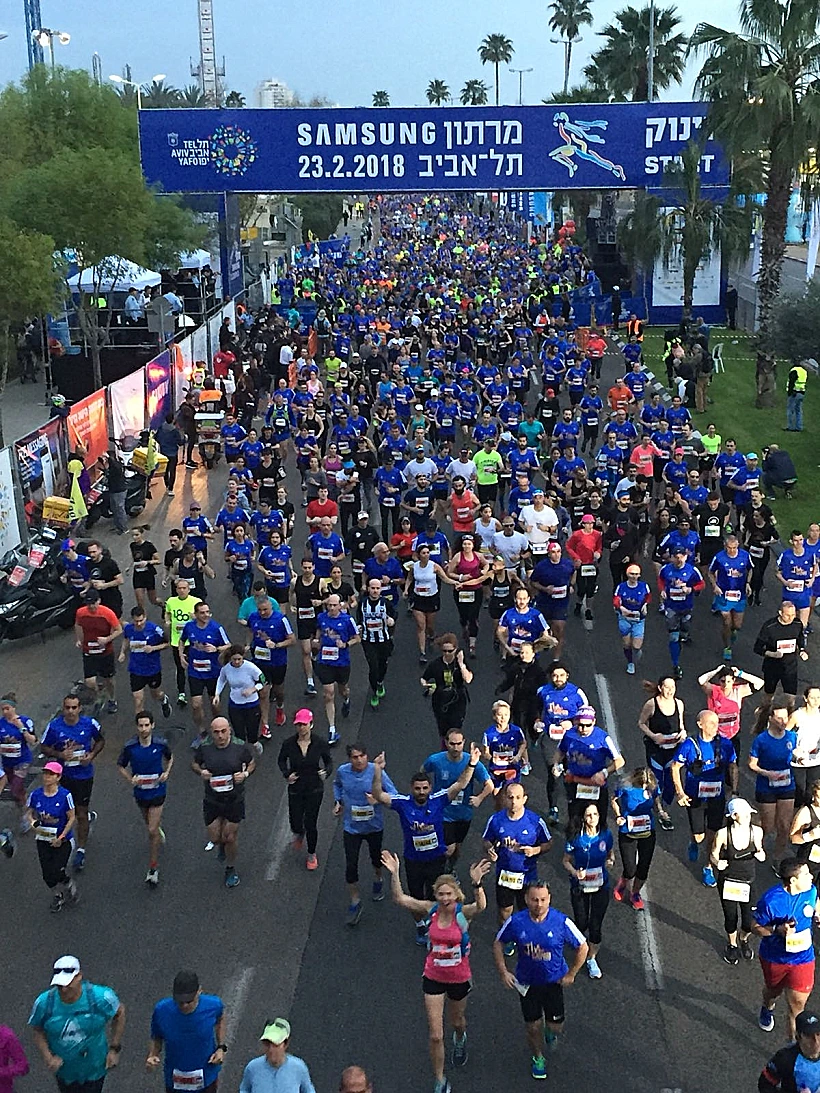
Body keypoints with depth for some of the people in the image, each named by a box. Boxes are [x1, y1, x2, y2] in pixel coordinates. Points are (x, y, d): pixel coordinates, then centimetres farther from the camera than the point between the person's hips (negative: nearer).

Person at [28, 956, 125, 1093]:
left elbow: (120, 1012, -8)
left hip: (94, 1068, -2)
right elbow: (37, 1030, -4)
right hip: (64, 1070, 2)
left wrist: (115, 1049, -6)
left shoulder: (100, 997, -27)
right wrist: (48, 1057, -17)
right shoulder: (44, 1003, -23)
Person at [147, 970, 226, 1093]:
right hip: (175, 1078, 0)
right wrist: (152, 1056, -30)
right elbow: (156, 1038, -10)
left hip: (206, 1077, 0)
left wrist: (221, 1047, -10)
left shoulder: (213, 1005, -26)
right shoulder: (162, 1010, -28)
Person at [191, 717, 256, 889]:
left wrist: (245, 774, -17)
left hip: (235, 800, -1)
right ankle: (222, 845, 47)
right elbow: (194, 764, 6)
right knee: (215, 838, 8)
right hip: (212, 801, 1)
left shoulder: (240, 747, -12)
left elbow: (252, 763, 3)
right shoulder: (204, 747, -11)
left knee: (230, 838, 8)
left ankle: (230, 870, 33)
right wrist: (200, 772, -16)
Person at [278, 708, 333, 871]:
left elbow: (329, 761, 1)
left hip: (315, 789, -1)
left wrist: (326, 773, -19)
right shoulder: (288, 743, -11)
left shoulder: (320, 743, -13)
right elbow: (281, 760, 6)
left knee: (311, 824, 3)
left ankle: (312, 855, 29)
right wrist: (286, 774, -11)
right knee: (295, 823, 7)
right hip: (295, 789, 1)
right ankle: (298, 834, 47)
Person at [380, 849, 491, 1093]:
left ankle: (460, 1039, 64)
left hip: (459, 978, -1)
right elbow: (400, 898, -18)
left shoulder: (463, 913, -21)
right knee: (435, 1035, 1)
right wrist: (394, 873, -33)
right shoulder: (431, 910, -13)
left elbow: (481, 906, -44)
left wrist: (477, 884, -63)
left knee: (457, 1021, 26)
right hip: (433, 978, 1)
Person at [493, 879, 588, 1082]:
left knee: (555, 1026, 7)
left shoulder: (561, 922, -22)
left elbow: (583, 948, -8)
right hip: (527, 983, 1)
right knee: (533, 1026, 11)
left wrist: (571, 974, -5)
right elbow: (498, 944, -2)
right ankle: (538, 1058, 41)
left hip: (554, 981, -1)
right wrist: (503, 972, -7)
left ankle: (550, 1030, 45)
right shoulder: (516, 921, -18)